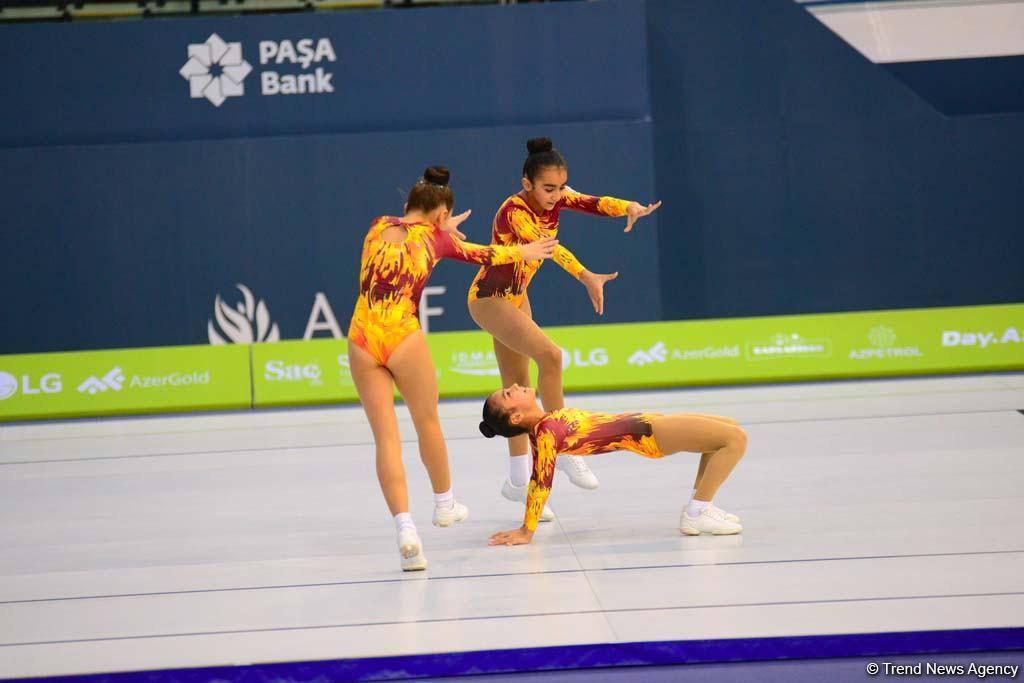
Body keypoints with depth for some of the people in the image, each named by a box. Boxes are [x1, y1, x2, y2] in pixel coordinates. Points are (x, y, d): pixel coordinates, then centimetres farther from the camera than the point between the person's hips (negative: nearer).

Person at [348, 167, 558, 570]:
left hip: (362, 338, 2)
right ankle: (444, 504, 41)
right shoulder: (436, 238, 8)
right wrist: (524, 251, 45)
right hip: (403, 337, -2)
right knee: (427, 423, 21)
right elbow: (484, 254, 26)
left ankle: (405, 529, -13)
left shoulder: (378, 227, 15)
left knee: (386, 436, 1)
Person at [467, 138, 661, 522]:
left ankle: (518, 480, 14)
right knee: (549, 354, -27)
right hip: (490, 299, -8)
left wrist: (629, 208, -43)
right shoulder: (513, 212, -28)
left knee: (518, 389, 9)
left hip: (517, 297, 8)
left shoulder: (555, 197, -7)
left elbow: (592, 203, -22)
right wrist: (587, 277, -56)